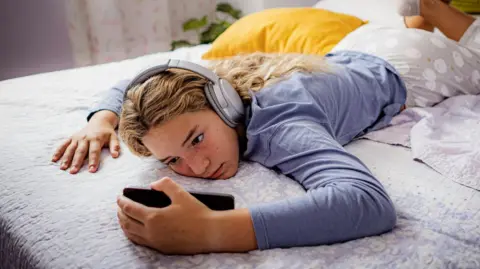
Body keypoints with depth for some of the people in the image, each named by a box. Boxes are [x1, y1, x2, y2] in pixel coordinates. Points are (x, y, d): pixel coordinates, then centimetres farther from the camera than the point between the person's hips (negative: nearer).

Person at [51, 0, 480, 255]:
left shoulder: (281, 127, -48)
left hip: (403, 69, -4)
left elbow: (371, 202, -65)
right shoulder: (197, 95, -28)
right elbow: (128, 86, -8)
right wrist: (102, 118, -30)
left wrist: (210, 230, -71)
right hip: (347, 56, 4)